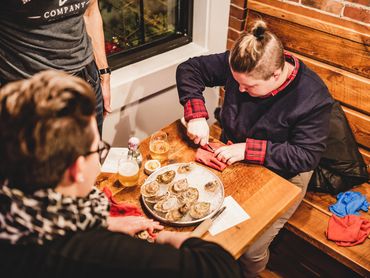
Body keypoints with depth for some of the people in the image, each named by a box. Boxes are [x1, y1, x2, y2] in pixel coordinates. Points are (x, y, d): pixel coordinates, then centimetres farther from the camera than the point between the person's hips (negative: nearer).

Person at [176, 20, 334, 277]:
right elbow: (189, 69, -6)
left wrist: (248, 149, -30)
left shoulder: (314, 97, -25)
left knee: (251, 252, -11)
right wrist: (196, 115, -22)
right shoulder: (240, 65, -16)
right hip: (232, 158, 4)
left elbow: (307, 155, -23)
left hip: (282, 175, -3)